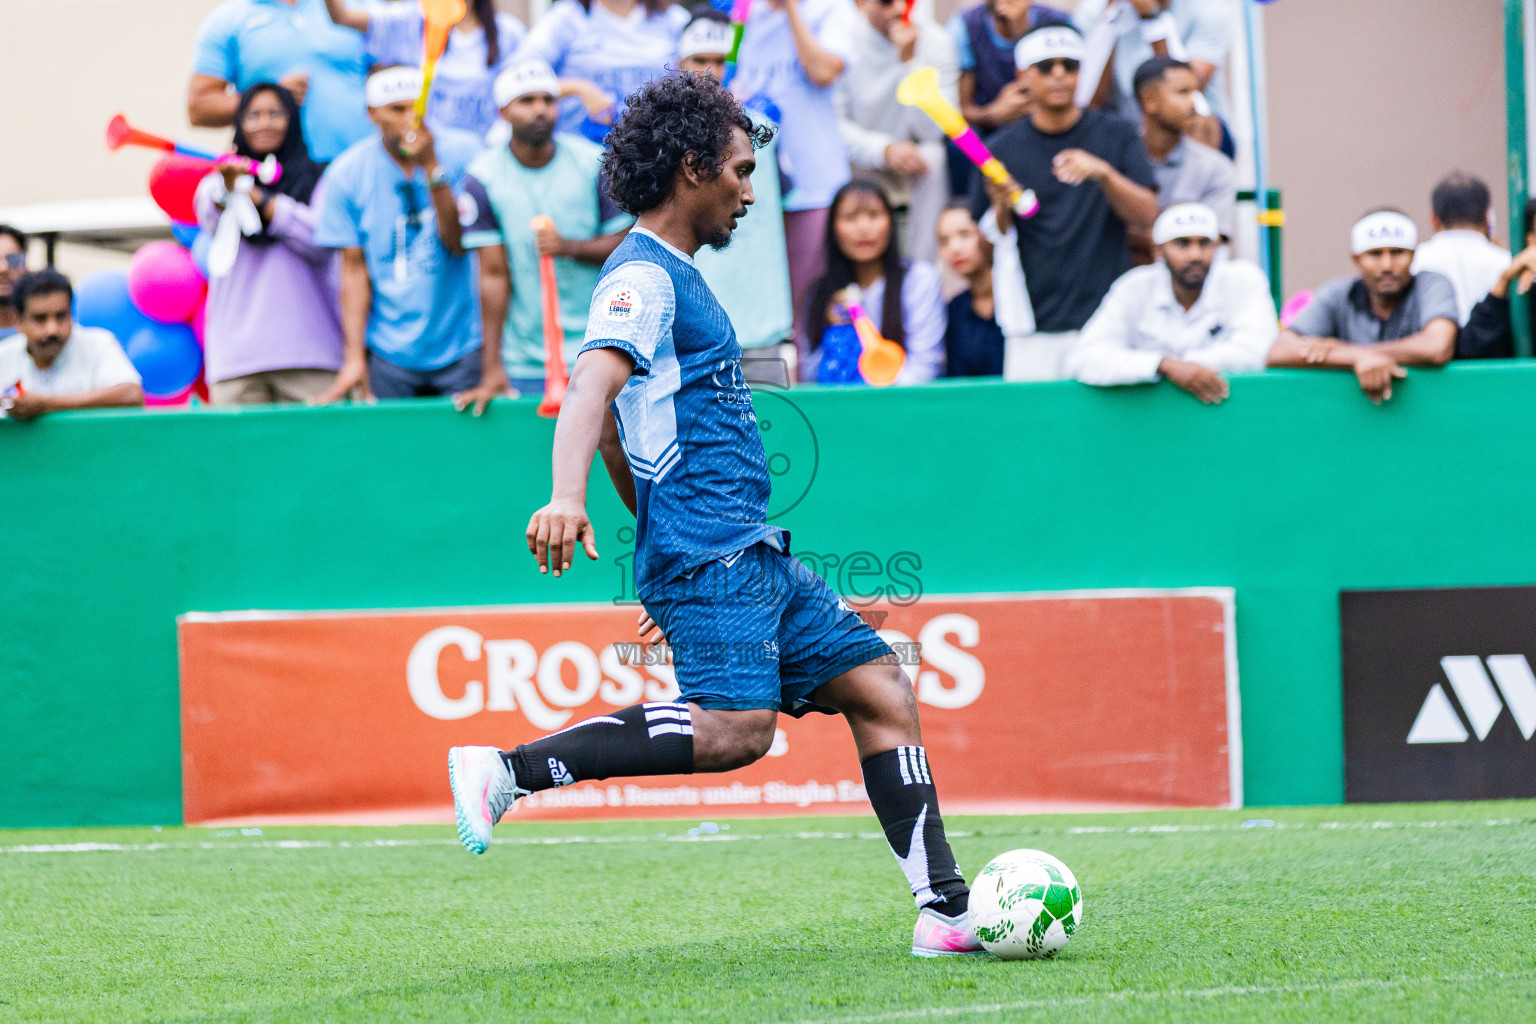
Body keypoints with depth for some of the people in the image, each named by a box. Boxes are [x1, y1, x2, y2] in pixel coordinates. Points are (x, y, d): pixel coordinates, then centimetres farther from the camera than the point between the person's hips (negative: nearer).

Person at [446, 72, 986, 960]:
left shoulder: (676, 277, 23)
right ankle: (508, 772, -23)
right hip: (707, 555, -10)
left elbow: (614, 426, 32)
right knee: (736, 727, -26)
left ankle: (947, 911, 5)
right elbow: (592, 388, -26)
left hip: (753, 557, 10)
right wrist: (567, 499, -42)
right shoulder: (644, 276, -8)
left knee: (883, 690, 5)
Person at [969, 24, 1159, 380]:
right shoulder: (1001, 149, 7)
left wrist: (1104, 174, -18)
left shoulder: (1116, 135, 7)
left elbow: (1146, 218, -2)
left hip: (1107, 322, 0)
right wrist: (1002, 210, -12)